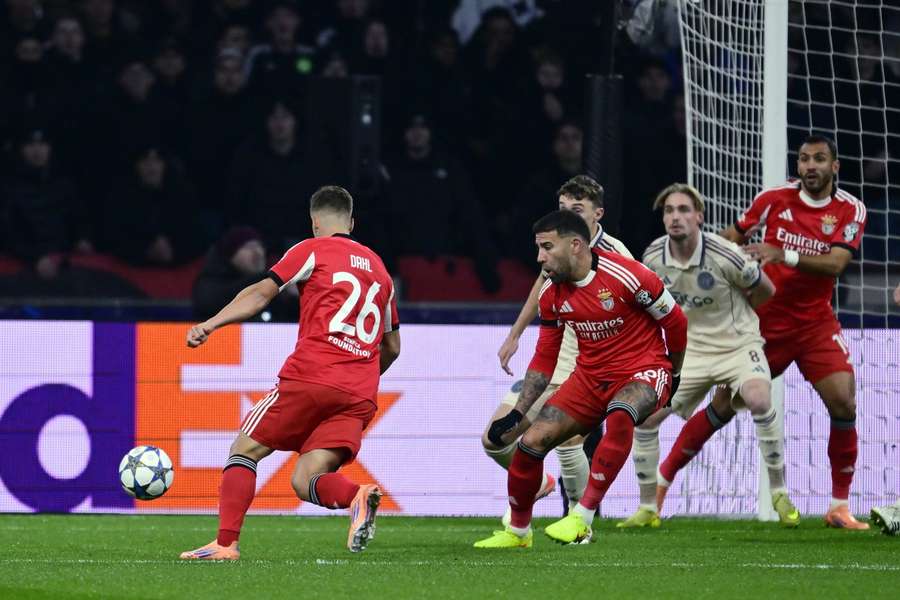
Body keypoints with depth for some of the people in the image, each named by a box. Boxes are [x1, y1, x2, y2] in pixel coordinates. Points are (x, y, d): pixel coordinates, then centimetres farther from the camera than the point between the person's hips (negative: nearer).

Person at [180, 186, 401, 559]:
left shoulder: (313, 250, 8)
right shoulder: (379, 268, 25)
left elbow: (262, 293, -5)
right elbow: (391, 347, 30)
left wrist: (210, 325, -14)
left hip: (310, 376, -5)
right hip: (360, 395, 5)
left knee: (244, 450, 10)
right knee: (304, 482, 1)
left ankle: (226, 542, -4)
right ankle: (357, 496, -31)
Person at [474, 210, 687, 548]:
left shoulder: (626, 276, -20)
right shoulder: (552, 295, -1)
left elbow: (674, 320, -6)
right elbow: (544, 359, 10)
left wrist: (673, 375, 7)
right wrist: (517, 414, 3)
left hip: (643, 370, -6)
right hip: (590, 377, 6)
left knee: (619, 416, -39)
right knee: (533, 440, -8)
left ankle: (583, 517, -32)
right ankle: (517, 531, 15)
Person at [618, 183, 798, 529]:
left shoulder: (724, 256, -21)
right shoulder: (654, 258, -8)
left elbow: (765, 290, -4)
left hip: (737, 343, -4)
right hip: (690, 350, 4)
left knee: (758, 400, -32)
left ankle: (779, 494, -18)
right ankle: (649, 509, 8)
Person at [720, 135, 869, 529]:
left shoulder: (850, 210, -6)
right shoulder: (775, 198, -4)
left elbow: (835, 263, -20)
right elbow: (735, 235, 12)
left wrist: (784, 255, -33)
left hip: (815, 323, 0)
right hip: (765, 320, 0)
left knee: (843, 404, -14)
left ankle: (840, 506, -4)